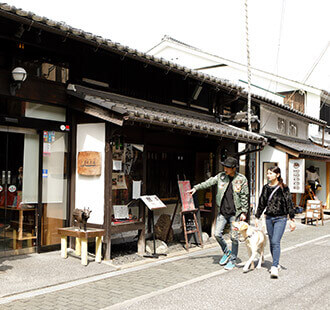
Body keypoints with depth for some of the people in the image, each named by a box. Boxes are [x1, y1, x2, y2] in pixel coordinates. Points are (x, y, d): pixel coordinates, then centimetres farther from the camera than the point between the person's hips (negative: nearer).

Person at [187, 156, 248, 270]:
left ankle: (232, 260, 17)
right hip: (222, 212, 3)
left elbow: (244, 197, -3)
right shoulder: (221, 176, 3)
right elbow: (208, 182, 5)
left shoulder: (242, 179, -6)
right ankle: (226, 252, 26)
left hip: (235, 213, -3)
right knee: (217, 233, 0)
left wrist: (244, 212, -6)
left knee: (234, 237, 0)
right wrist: (196, 188, -5)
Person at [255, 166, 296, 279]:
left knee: (275, 242, -15)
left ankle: (274, 267, -16)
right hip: (269, 218, 5)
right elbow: (261, 203, 15)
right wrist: (257, 217, 15)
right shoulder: (266, 188, 8)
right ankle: (276, 264, 24)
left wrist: (292, 220, -5)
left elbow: (289, 204, -3)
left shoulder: (283, 188, -5)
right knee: (271, 243, 10)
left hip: (280, 218, -5)